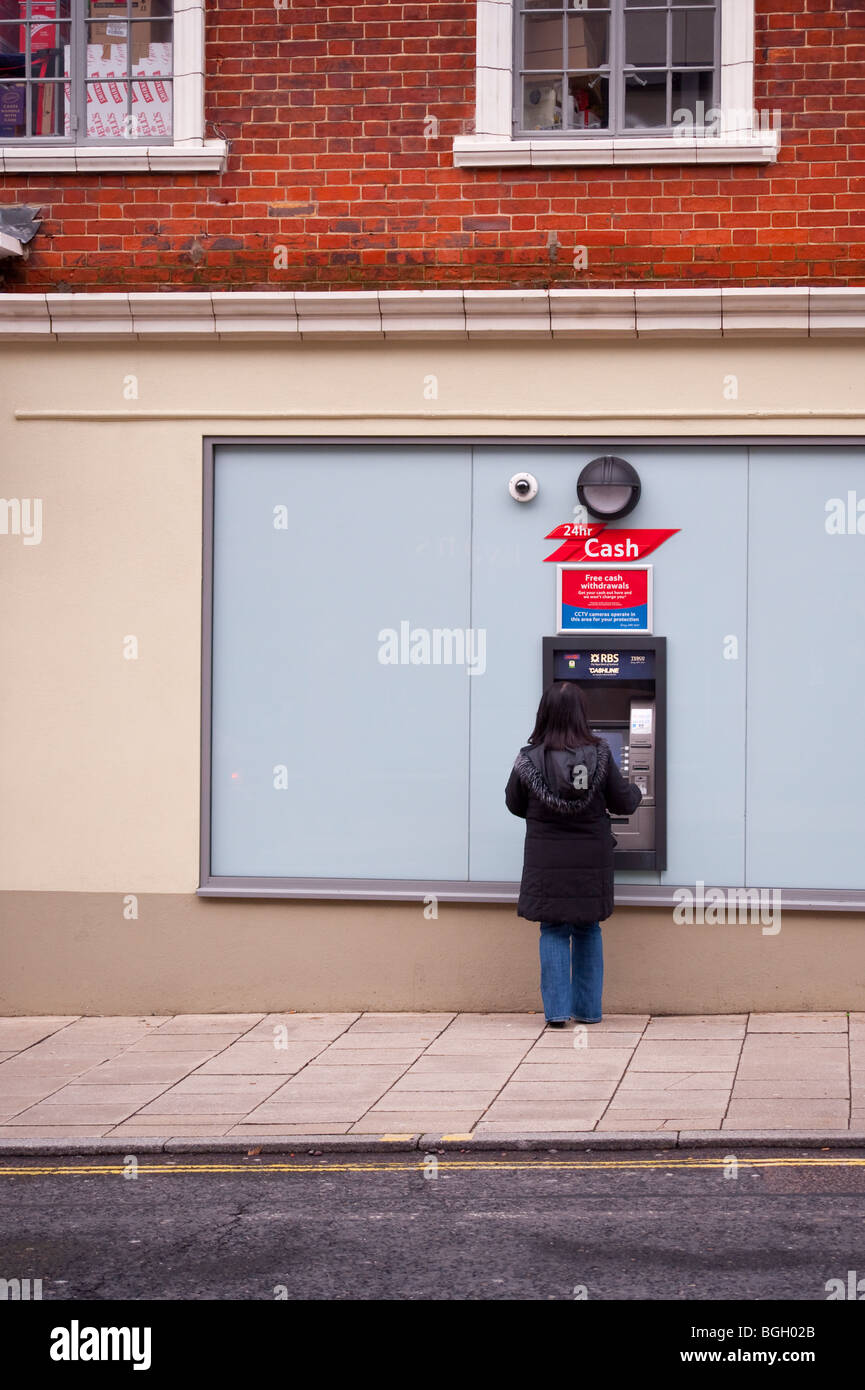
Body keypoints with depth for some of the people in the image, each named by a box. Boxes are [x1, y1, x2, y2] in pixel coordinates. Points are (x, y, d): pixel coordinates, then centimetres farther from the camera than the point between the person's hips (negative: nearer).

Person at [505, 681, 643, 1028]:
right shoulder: (599, 755, -11)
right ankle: (588, 1009, 20)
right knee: (588, 930, 16)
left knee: (554, 932, 10)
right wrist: (635, 791, 21)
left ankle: (557, 1009, 3)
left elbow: (515, 805, 4)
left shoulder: (529, 759, -11)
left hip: (547, 861, -1)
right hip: (591, 860, 1)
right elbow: (623, 802, -1)